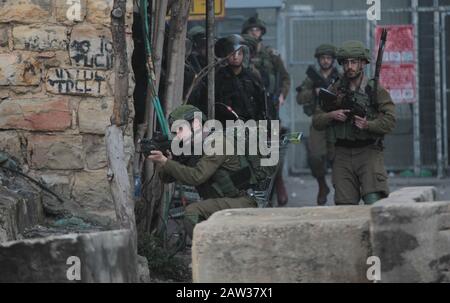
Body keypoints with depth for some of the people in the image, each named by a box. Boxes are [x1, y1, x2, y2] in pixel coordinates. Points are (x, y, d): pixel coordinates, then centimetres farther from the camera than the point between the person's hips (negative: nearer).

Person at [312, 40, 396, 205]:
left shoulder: (376, 90, 0)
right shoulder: (335, 91, 11)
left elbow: (389, 121, -8)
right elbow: (316, 121, 12)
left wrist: (368, 125, -23)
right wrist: (332, 115, -7)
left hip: (368, 153, -4)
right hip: (343, 156, 4)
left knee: (374, 202, -18)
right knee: (344, 205, 0)